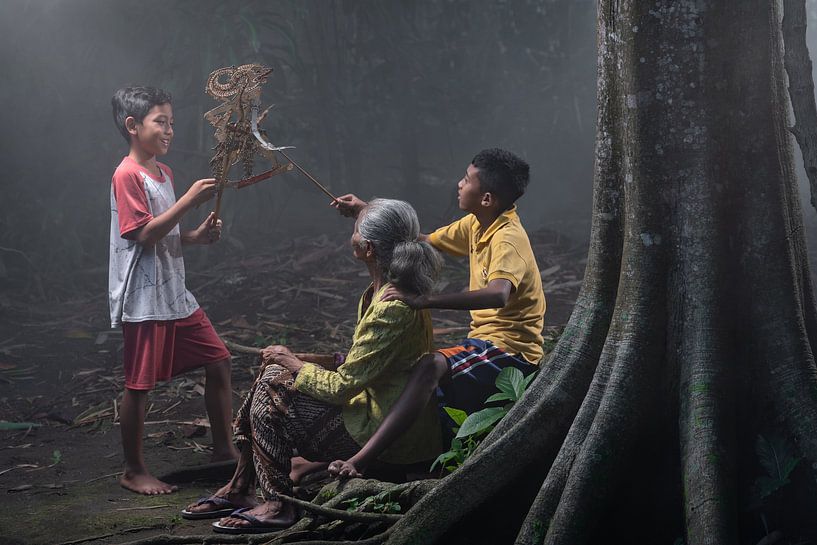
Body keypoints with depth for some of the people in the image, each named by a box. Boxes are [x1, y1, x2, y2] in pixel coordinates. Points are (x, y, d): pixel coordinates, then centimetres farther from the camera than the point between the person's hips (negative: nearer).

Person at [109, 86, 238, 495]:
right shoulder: (127, 175, -14)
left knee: (218, 361, 11)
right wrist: (189, 200, -23)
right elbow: (145, 235, -22)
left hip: (175, 294, 9)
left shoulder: (162, 173, 13)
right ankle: (133, 471, 14)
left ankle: (223, 449, 24)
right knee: (139, 384, 0)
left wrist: (197, 236, 2)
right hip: (144, 300, -9)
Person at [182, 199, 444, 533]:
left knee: (271, 395, -9)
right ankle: (238, 489, 12)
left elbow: (341, 387, -22)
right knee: (274, 373, 7)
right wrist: (298, 361, 6)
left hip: (380, 431, -10)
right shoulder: (382, 291, 6)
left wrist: (292, 363, -6)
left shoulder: (392, 309, -26)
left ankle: (277, 505, 0)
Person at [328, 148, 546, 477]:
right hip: (485, 342, 11)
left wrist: (424, 300, -42)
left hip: (512, 352, -11)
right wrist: (366, 212, 12)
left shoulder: (507, 239, -20)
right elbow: (426, 242, 21)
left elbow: (498, 295, -39)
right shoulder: (477, 226, 9)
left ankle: (359, 461, -39)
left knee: (433, 365, -34)